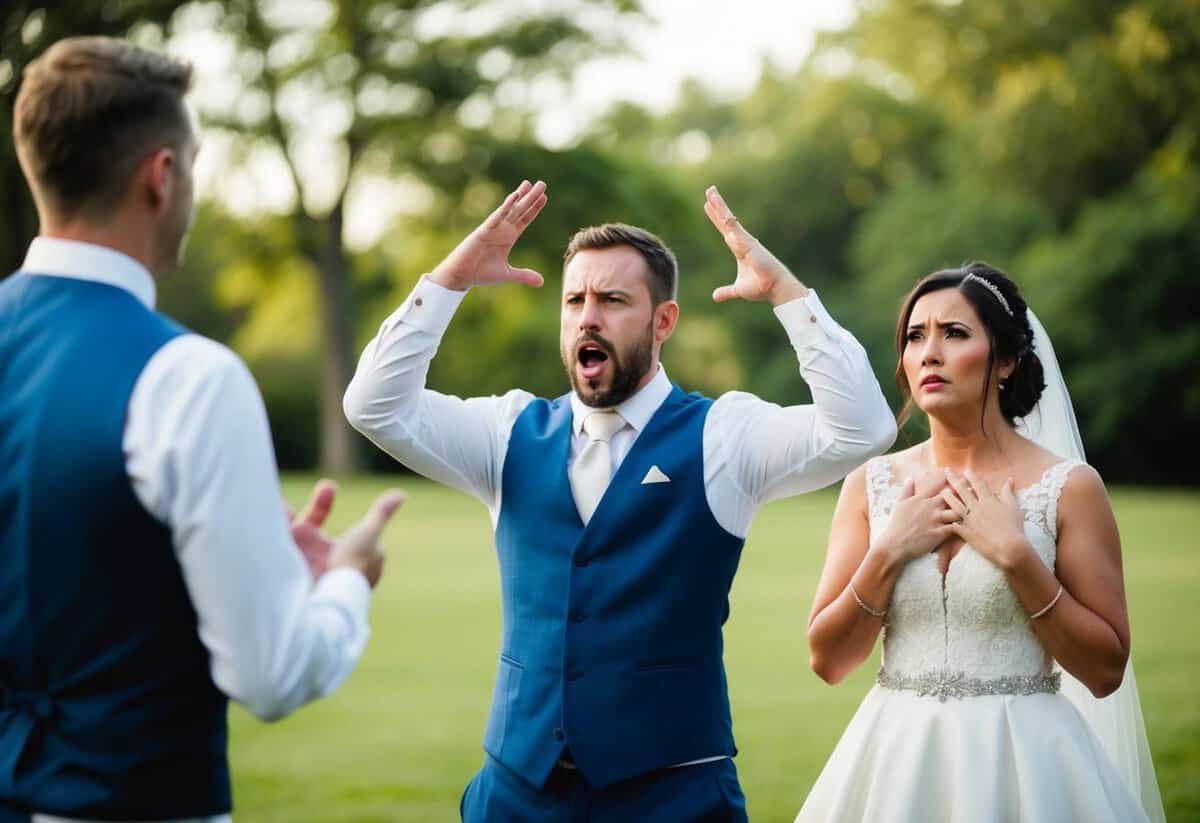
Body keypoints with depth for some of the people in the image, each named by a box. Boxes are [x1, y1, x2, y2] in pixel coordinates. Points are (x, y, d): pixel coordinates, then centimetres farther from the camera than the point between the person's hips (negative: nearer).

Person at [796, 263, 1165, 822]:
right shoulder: (871, 485, 1)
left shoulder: (1068, 487, -7)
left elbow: (1106, 670, -8)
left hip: (1021, 761, -2)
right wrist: (887, 554, -12)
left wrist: (1016, 555, -16)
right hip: (897, 757, 2)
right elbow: (828, 661, 0)